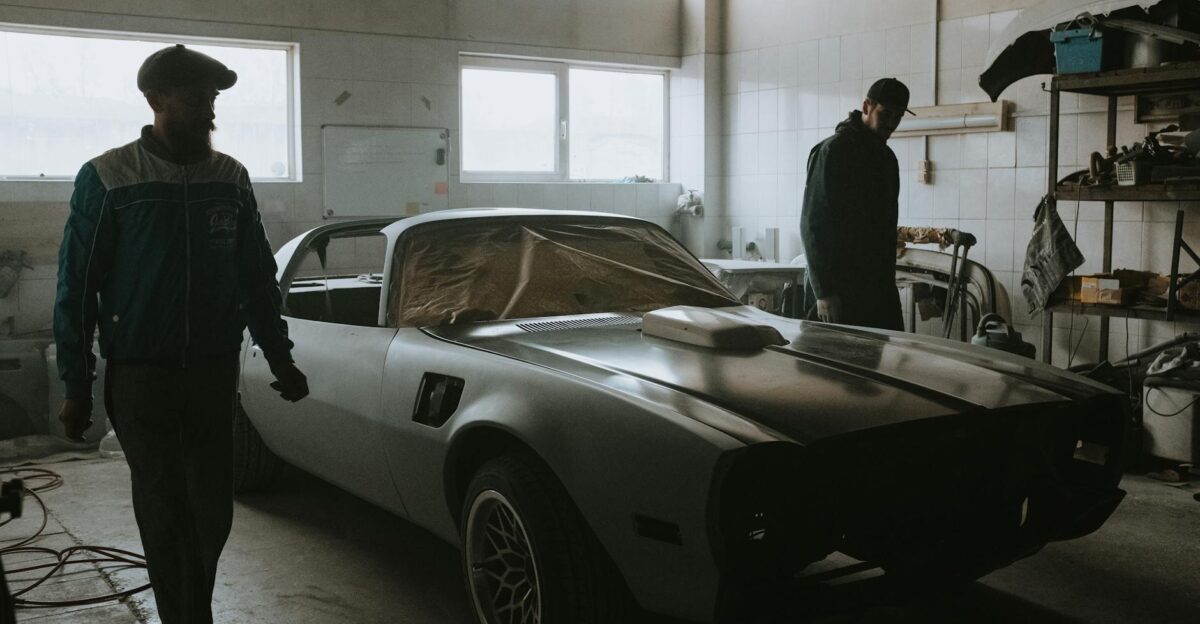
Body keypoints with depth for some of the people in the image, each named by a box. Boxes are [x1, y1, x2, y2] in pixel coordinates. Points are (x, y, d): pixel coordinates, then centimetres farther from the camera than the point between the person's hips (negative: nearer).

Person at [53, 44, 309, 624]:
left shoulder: (231, 178, 5)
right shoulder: (107, 178, -5)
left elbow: (257, 276, 11)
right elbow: (77, 288, -4)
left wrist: (280, 358, 10)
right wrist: (76, 385, -5)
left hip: (215, 369, 3)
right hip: (140, 374, -3)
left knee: (212, 509, 7)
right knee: (165, 512, 1)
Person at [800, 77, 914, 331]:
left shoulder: (887, 158, 17)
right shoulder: (834, 151, -9)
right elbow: (813, 225, -14)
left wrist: (888, 280, 16)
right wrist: (823, 292, -19)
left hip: (878, 285, 8)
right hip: (838, 287, -7)